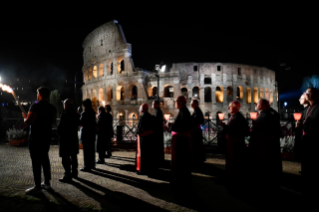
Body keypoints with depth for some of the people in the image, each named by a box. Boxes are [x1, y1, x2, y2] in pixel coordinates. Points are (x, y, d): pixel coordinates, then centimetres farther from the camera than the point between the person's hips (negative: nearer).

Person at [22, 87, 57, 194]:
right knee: (45, 158, 17)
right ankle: (47, 182, 23)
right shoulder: (53, 108, 6)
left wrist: (25, 117, -1)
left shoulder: (35, 106, -16)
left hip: (35, 138, -7)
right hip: (47, 137, 7)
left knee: (36, 161, -2)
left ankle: (37, 186, 1)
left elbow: (28, 121, -21)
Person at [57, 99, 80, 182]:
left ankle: (68, 175, -4)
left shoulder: (65, 114, -16)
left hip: (65, 138, -8)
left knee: (65, 157, -4)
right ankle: (74, 172, 27)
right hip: (74, 138, 8)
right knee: (73, 156, 17)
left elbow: (60, 127, -15)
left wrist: (59, 133, 1)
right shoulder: (76, 115, 6)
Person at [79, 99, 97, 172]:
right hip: (92, 133, 8)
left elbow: (80, 122, -15)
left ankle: (87, 166, -2)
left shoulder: (84, 113, -14)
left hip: (85, 133, -8)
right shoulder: (92, 112, 10)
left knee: (86, 150, -4)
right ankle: (92, 164, 25)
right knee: (91, 149, 15)